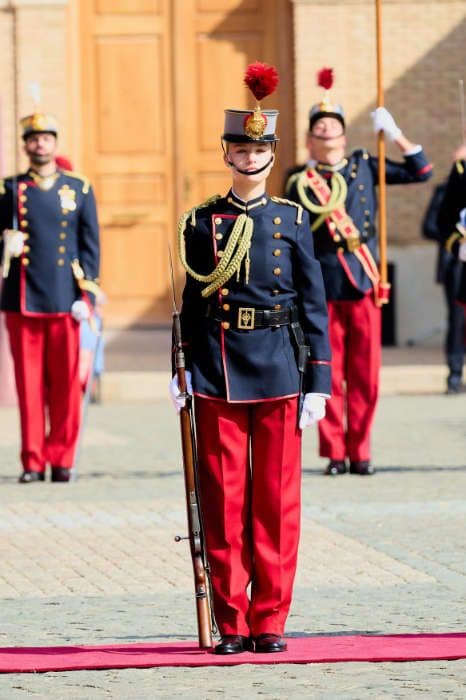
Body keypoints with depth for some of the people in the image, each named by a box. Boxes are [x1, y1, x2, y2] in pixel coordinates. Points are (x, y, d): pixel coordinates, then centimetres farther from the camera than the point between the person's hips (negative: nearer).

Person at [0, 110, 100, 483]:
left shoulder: (79, 189, 8)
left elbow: (90, 246, 7)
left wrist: (86, 296, 0)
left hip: (65, 301, 0)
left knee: (66, 384, 0)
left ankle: (61, 459, 7)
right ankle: (33, 461, 3)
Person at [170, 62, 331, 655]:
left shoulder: (292, 222, 5)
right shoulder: (201, 223, 6)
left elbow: (314, 306, 5)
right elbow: (192, 303, 9)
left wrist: (317, 382, -2)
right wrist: (181, 375, 1)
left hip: (278, 371, 0)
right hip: (218, 375, 0)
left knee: (276, 500, 1)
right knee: (223, 498, 1)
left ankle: (269, 621, 8)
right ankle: (232, 622, 7)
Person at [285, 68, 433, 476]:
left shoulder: (364, 166, 10)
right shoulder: (299, 183, 3)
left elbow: (420, 172, 10)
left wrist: (394, 133, 0)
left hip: (364, 287, 2)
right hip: (323, 290, -2)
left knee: (365, 375, 2)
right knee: (328, 375, 0)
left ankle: (360, 451, 10)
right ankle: (335, 453, 8)